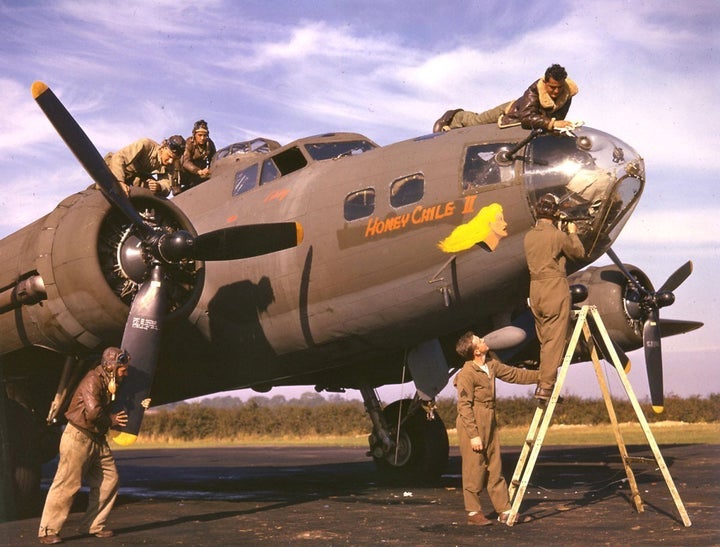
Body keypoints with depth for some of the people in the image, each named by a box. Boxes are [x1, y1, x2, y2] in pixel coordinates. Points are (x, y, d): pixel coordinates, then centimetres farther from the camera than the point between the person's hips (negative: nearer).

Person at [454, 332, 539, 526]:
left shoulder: (491, 364, 6)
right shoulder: (467, 374, -18)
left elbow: (513, 374, 19)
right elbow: (464, 407, -18)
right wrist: (474, 435, -20)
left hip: (489, 424, 8)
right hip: (472, 426, -8)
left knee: (495, 468, 10)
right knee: (474, 469, -2)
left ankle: (504, 510, 15)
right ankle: (473, 513, 8)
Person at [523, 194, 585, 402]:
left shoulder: (528, 236, 7)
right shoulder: (557, 235, -10)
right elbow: (579, 253, 4)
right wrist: (573, 234, 19)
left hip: (535, 289, 7)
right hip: (555, 287, -7)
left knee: (544, 339, 15)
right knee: (555, 340, -5)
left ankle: (543, 382, 16)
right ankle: (546, 386, -8)